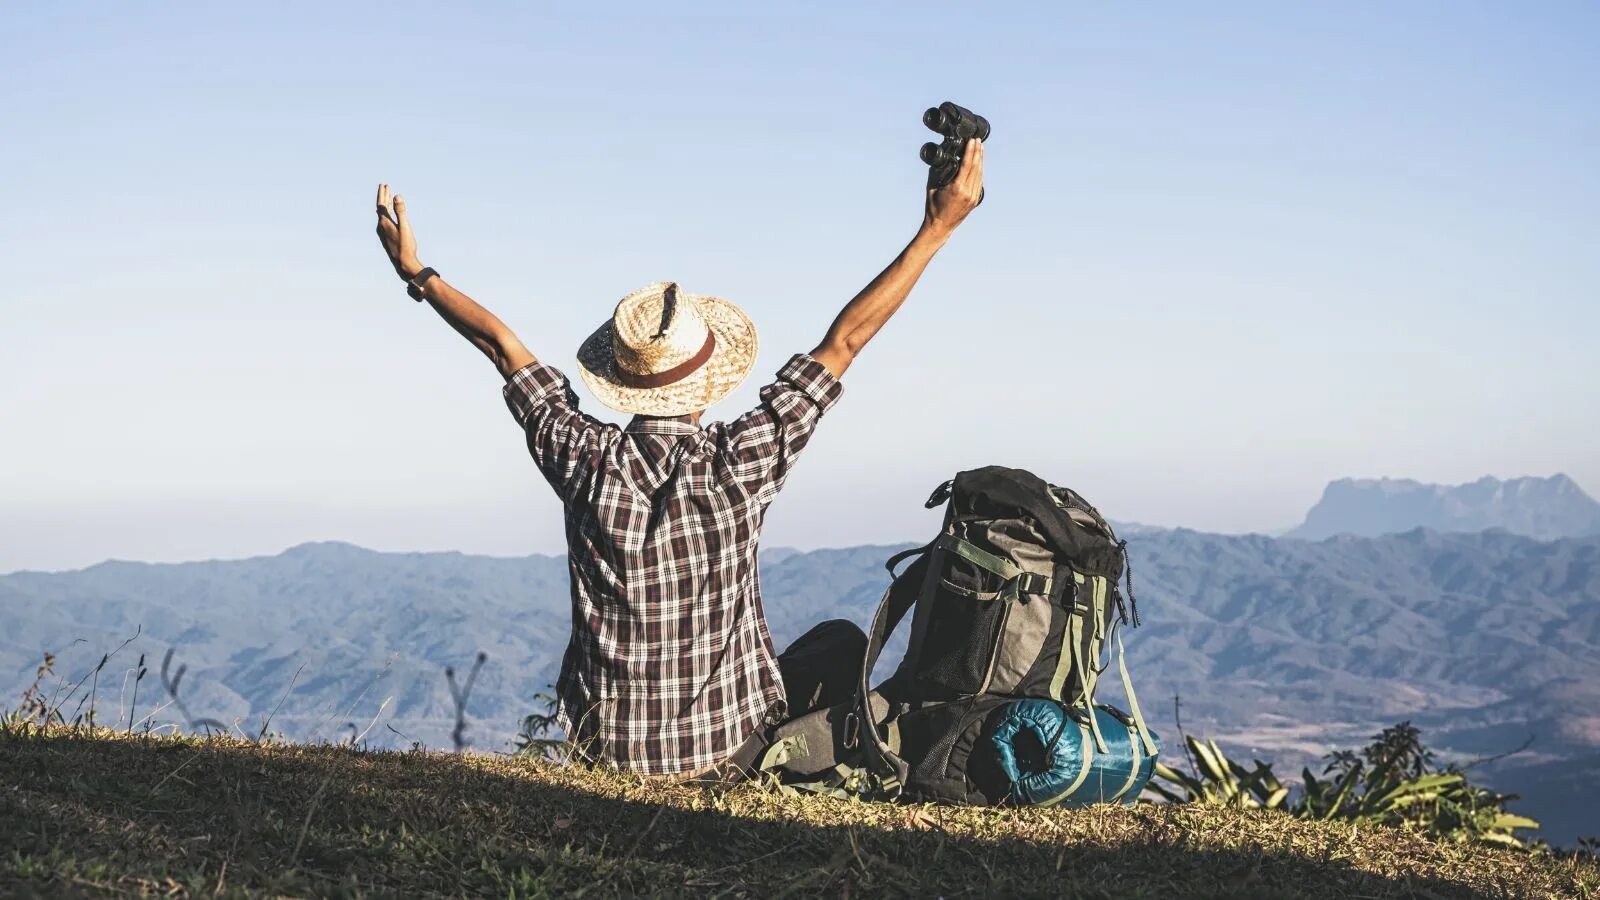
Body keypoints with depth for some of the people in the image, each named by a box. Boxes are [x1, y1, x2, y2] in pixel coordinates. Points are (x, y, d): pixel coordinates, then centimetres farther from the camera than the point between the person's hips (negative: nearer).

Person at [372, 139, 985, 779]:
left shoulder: (585, 462, -13)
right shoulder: (740, 462, -18)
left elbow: (501, 344, 0)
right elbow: (845, 341, -12)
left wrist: (416, 273, 13)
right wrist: (938, 229, -5)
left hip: (606, 745, 2)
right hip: (727, 748, -2)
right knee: (842, 643, 22)